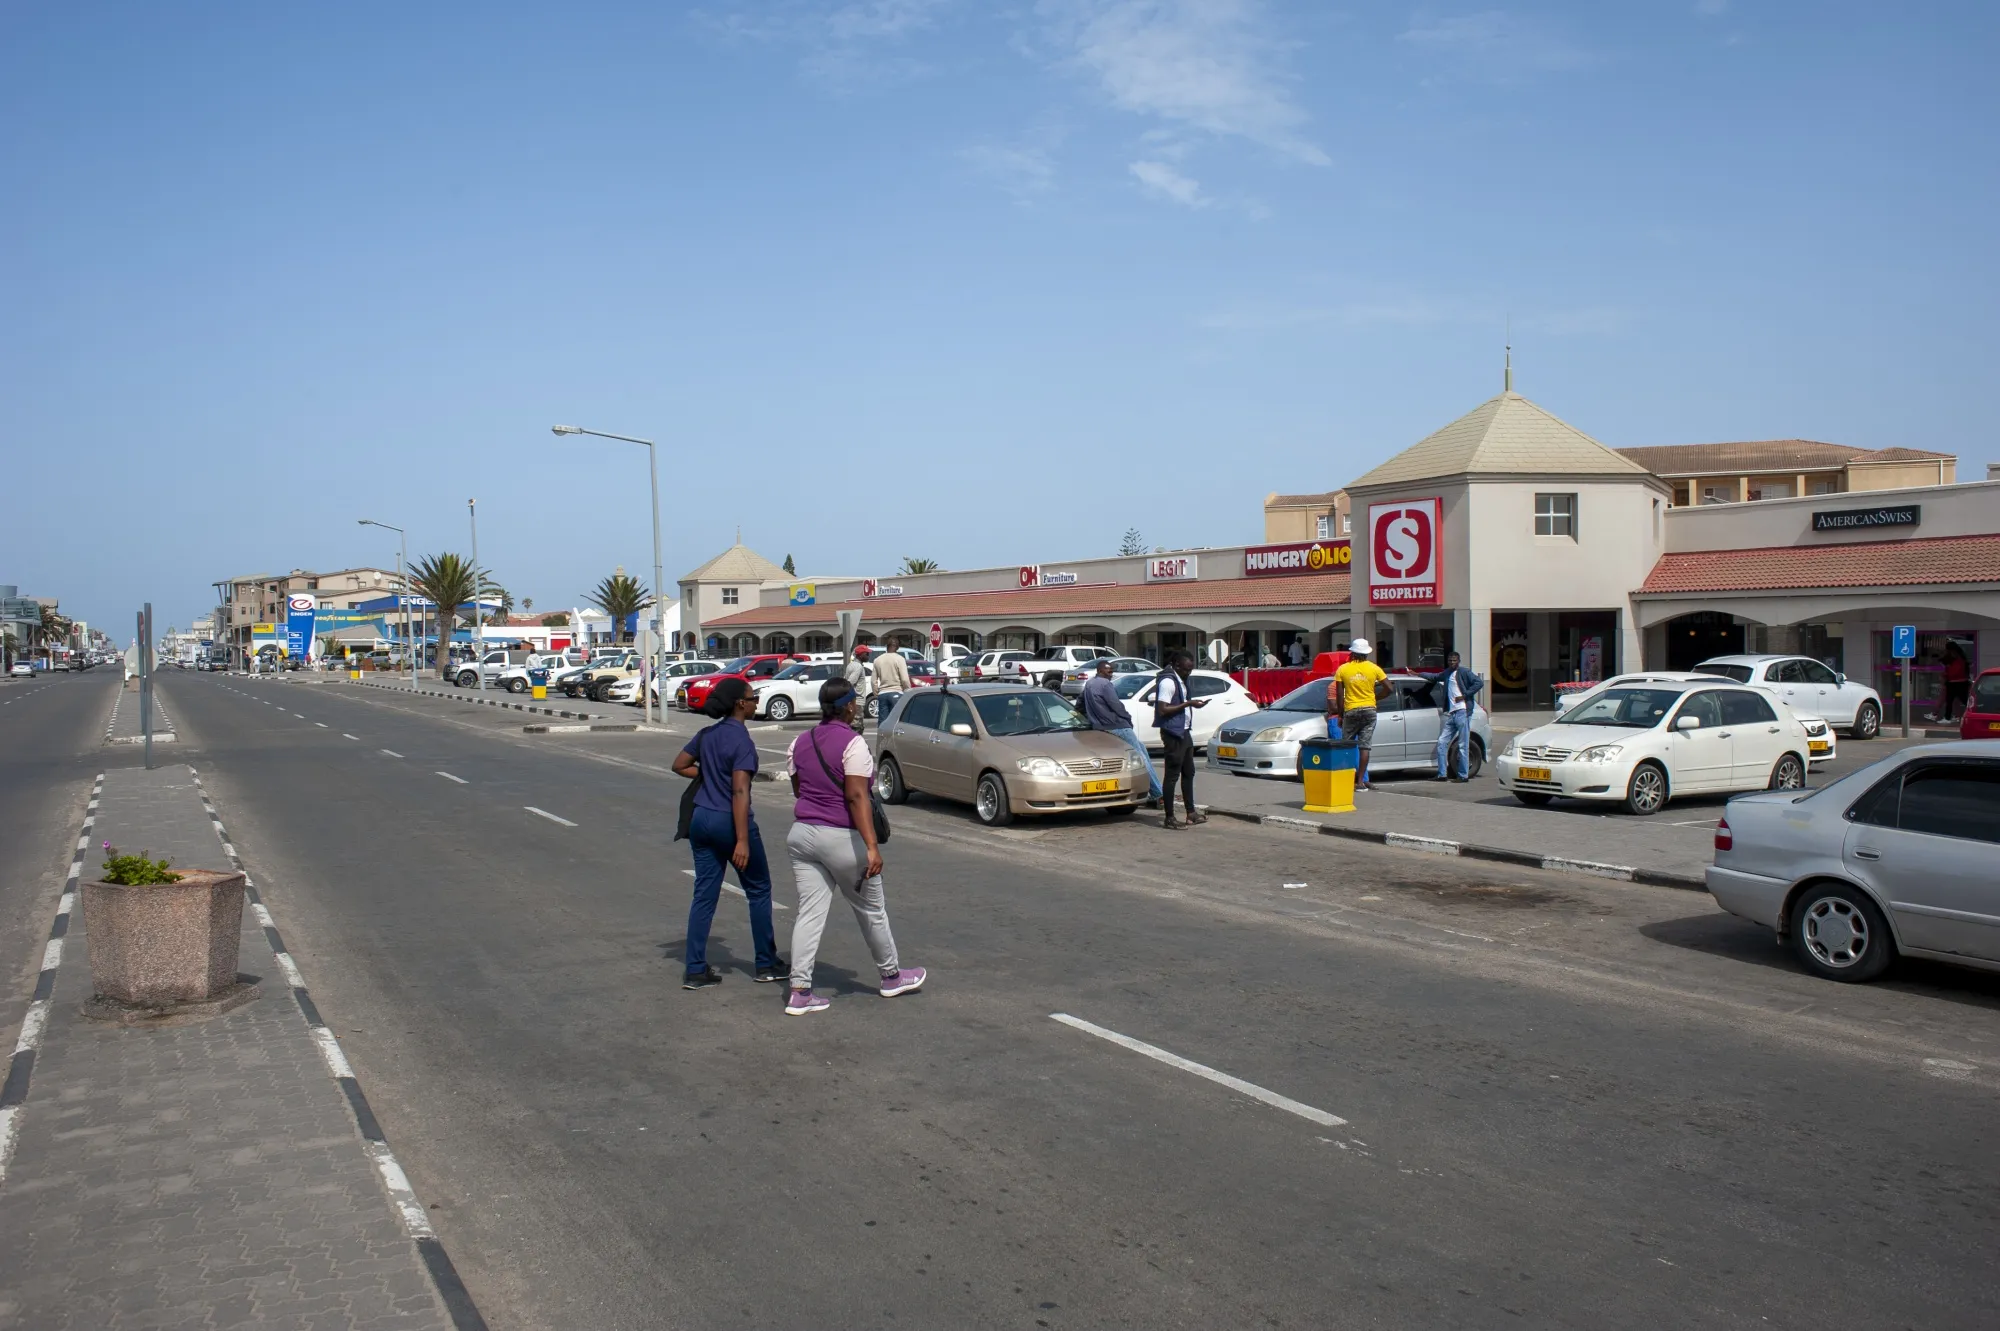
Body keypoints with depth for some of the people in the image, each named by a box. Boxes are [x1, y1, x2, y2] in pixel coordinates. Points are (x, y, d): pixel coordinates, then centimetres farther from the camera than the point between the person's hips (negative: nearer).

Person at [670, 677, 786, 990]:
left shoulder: (707, 734, 7)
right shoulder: (741, 739, -16)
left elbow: (679, 765, 17)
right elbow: (739, 792, -22)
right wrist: (742, 841, -24)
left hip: (701, 819, 7)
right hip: (729, 821, -7)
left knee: (704, 895, 9)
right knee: (758, 891, 9)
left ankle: (695, 970, 8)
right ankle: (767, 965, 17)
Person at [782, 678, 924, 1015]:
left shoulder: (801, 742, 7)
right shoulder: (852, 743, -14)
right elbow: (857, 797, -21)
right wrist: (871, 846, -23)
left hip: (801, 833, 6)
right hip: (841, 838, -6)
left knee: (810, 913, 5)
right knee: (871, 910, 12)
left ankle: (799, 992, -1)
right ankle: (891, 976, 29)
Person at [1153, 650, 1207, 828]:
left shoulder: (1180, 680, 14)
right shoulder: (1168, 681, -17)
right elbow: (1162, 709, -23)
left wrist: (1193, 703, 9)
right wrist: (1187, 704, -22)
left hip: (1184, 731, 11)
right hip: (1172, 733, -10)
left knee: (1188, 773, 16)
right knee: (1172, 775, -6)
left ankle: (1191, 813, 25)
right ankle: (1169, 818, -1)